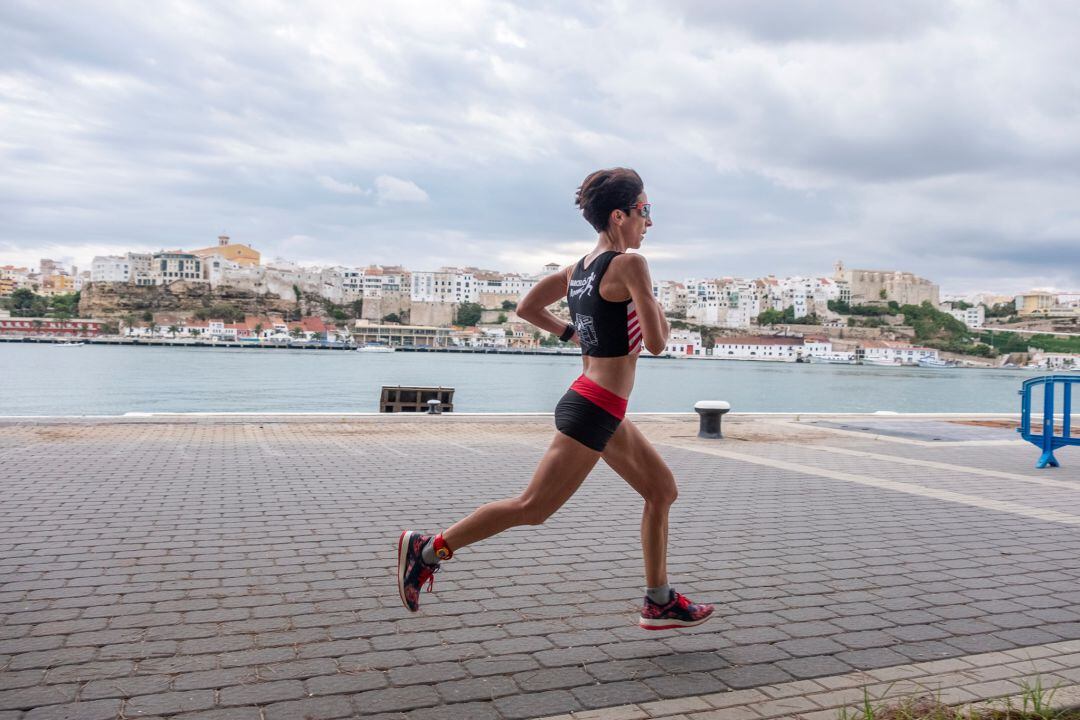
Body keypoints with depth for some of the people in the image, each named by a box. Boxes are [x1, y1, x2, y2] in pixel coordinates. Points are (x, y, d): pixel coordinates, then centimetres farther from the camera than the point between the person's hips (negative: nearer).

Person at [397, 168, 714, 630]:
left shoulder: (579, 267, 10)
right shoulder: (630, 263, -15)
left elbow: (526, 308, 14)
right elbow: (656, 343, -18)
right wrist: (655, 304, 2)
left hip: (597, 407, 10)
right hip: (595, 410, -10)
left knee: (662, 490, 17)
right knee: (532, 509, -4)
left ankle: (659, 603, 25)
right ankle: (428, 549, 5)